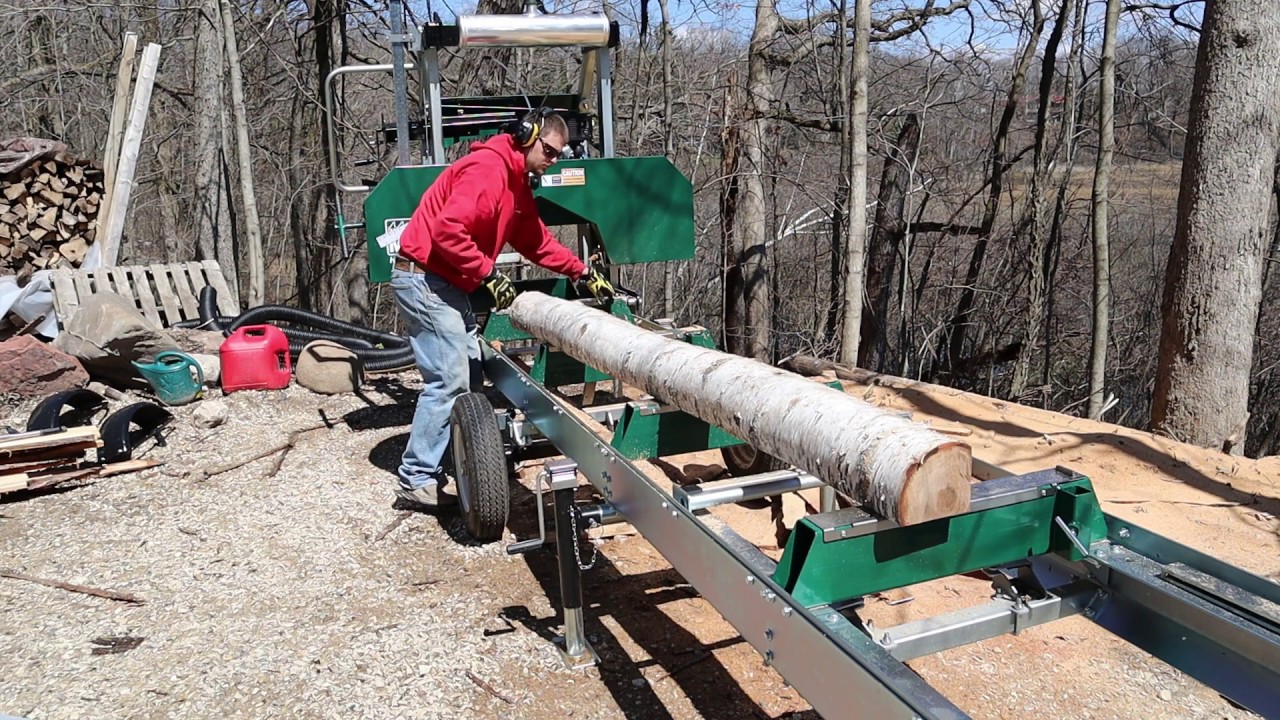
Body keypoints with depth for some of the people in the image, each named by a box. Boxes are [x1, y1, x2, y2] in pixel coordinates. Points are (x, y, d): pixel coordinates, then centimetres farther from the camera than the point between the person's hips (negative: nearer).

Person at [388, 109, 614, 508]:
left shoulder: (517, 182, 15)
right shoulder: (487, 168, -18)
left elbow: (538, 242, 21)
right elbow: (448, 229, -28)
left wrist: (583, 272, 17)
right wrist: (489, 275, -22)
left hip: (448, 284, 11)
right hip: (424, 279, -11)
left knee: (470, 377, 10)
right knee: (448, 380, -11)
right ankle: (416, 478, -3)